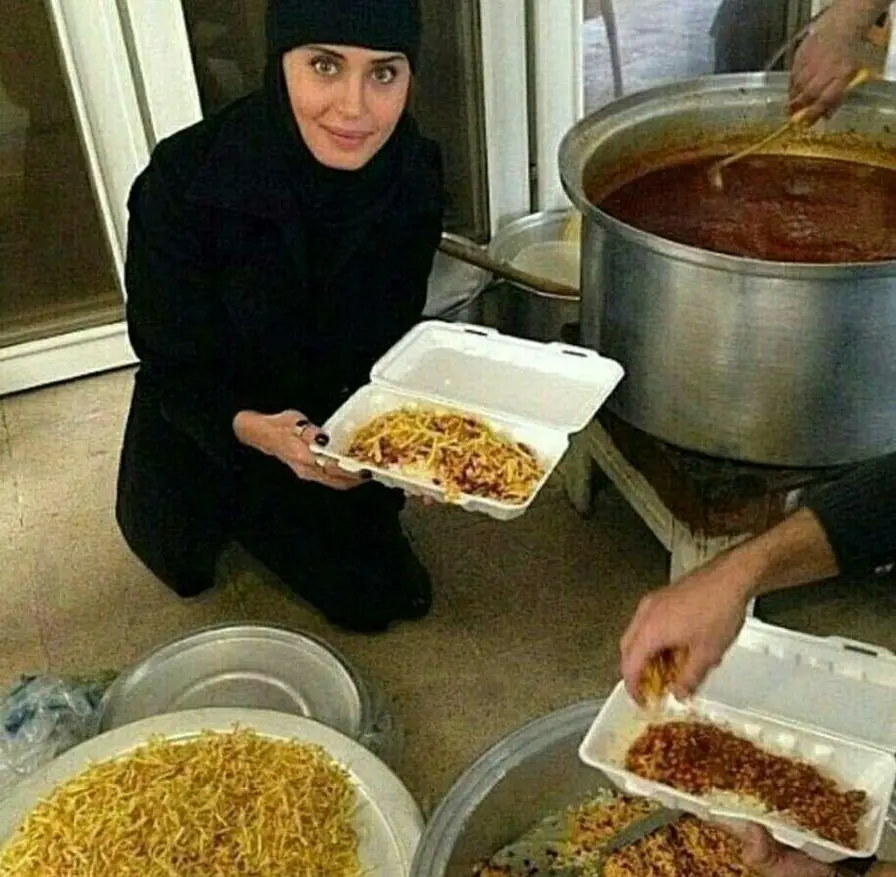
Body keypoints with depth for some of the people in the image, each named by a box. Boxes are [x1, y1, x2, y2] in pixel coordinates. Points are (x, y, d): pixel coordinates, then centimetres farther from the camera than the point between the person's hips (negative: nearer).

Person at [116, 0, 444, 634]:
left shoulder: (417, 179, -20)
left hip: (335, 427, 3)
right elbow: (177, 370, -23)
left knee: (382, 597, 10)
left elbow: (389, 346, -9)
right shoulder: (182, 183, -31)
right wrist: (252, 429, -43)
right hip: (201, 435, -2)